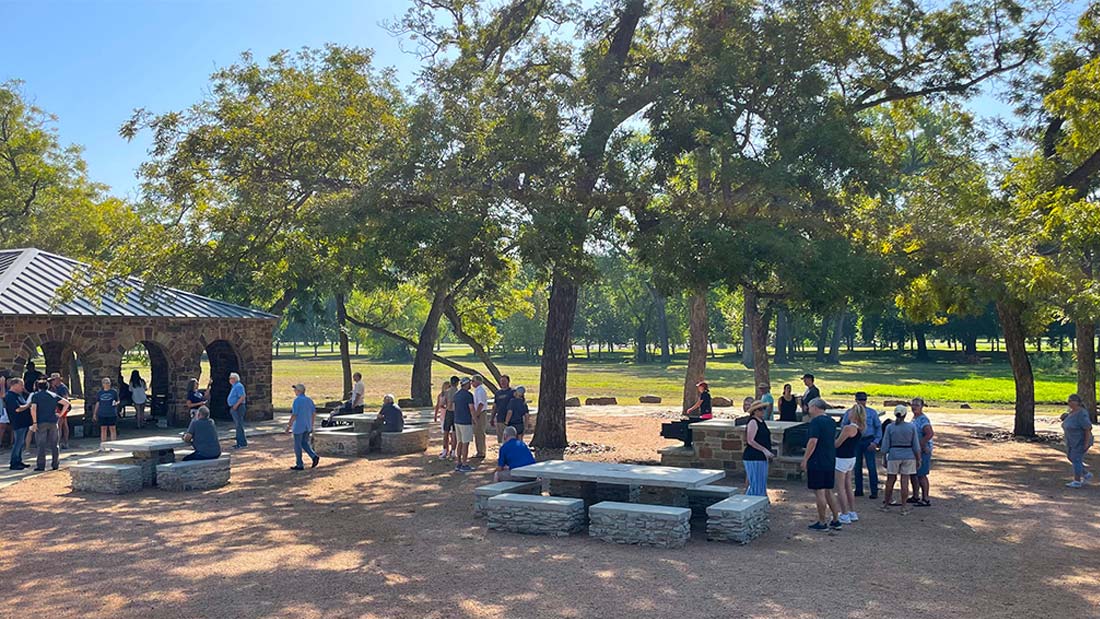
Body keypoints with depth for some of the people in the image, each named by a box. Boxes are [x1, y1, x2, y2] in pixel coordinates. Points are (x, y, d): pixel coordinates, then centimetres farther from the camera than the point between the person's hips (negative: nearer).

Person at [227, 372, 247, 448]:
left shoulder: (238, 386, -14)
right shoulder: (234, 386, 19)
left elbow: (242, 397, -23)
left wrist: (236, 405, -23)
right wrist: (232, 407, 19)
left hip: (238, 408, -11)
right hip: (234, 408, 11)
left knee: (239, 425, -10)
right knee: (237, 425, 12)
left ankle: (243, 443, -9)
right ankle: (240, 442, 17)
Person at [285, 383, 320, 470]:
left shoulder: (297, 400, -15)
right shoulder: (309, 399, 6)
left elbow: (294, 415, -19)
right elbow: (314, 413, 10)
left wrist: (289, 426, -13)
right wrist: (311, 425, 18)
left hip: (299, 427, -7)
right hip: (307, 427, 7)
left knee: (298, 446, 4)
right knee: (304, 443, 19)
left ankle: (299, 465, 10)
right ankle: (314, 456, 0)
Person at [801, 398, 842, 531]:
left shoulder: (816, 421, -14)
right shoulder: (832, 421, 12)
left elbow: (813, 441, -20)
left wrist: (805, 459, -14)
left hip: (817, 462, -8)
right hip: (830, 462, 8)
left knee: (819, 492, -2)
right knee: (828, 491, 16)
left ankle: (822, 523, 3)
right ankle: (836, 520, 18)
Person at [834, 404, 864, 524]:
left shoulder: (848, 428, -24)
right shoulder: (859, 428, 3)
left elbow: (837, 444, -17)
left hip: (842, 459, -9)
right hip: (852, 457, 9)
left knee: (840, 487, 0)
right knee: (848, 486, 19)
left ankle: (845, 516, 3)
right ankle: (853, 513, 24)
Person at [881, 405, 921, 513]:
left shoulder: (890, 427, -4)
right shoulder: (911, 427, -4)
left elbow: (885, 446, -3)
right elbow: (916, 445, -3)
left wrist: (884, 459, 7)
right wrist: (918, 459, 5)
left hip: (893, 455, 0)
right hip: (908, 455, 0)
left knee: (890, 480, 12)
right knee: (905, 481, 2)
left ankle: (886, 504, 18)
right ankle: (903, 507, 3)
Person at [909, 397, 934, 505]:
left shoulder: (923, 419, -19)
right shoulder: (914, 418, 13)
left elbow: (929, 434, -31)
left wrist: (921, 445, -25)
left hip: (923, 451, -10)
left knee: (921, 475, -6)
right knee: (913, 474, 16)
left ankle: (925, 499, 1)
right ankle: (915, 497, 26)